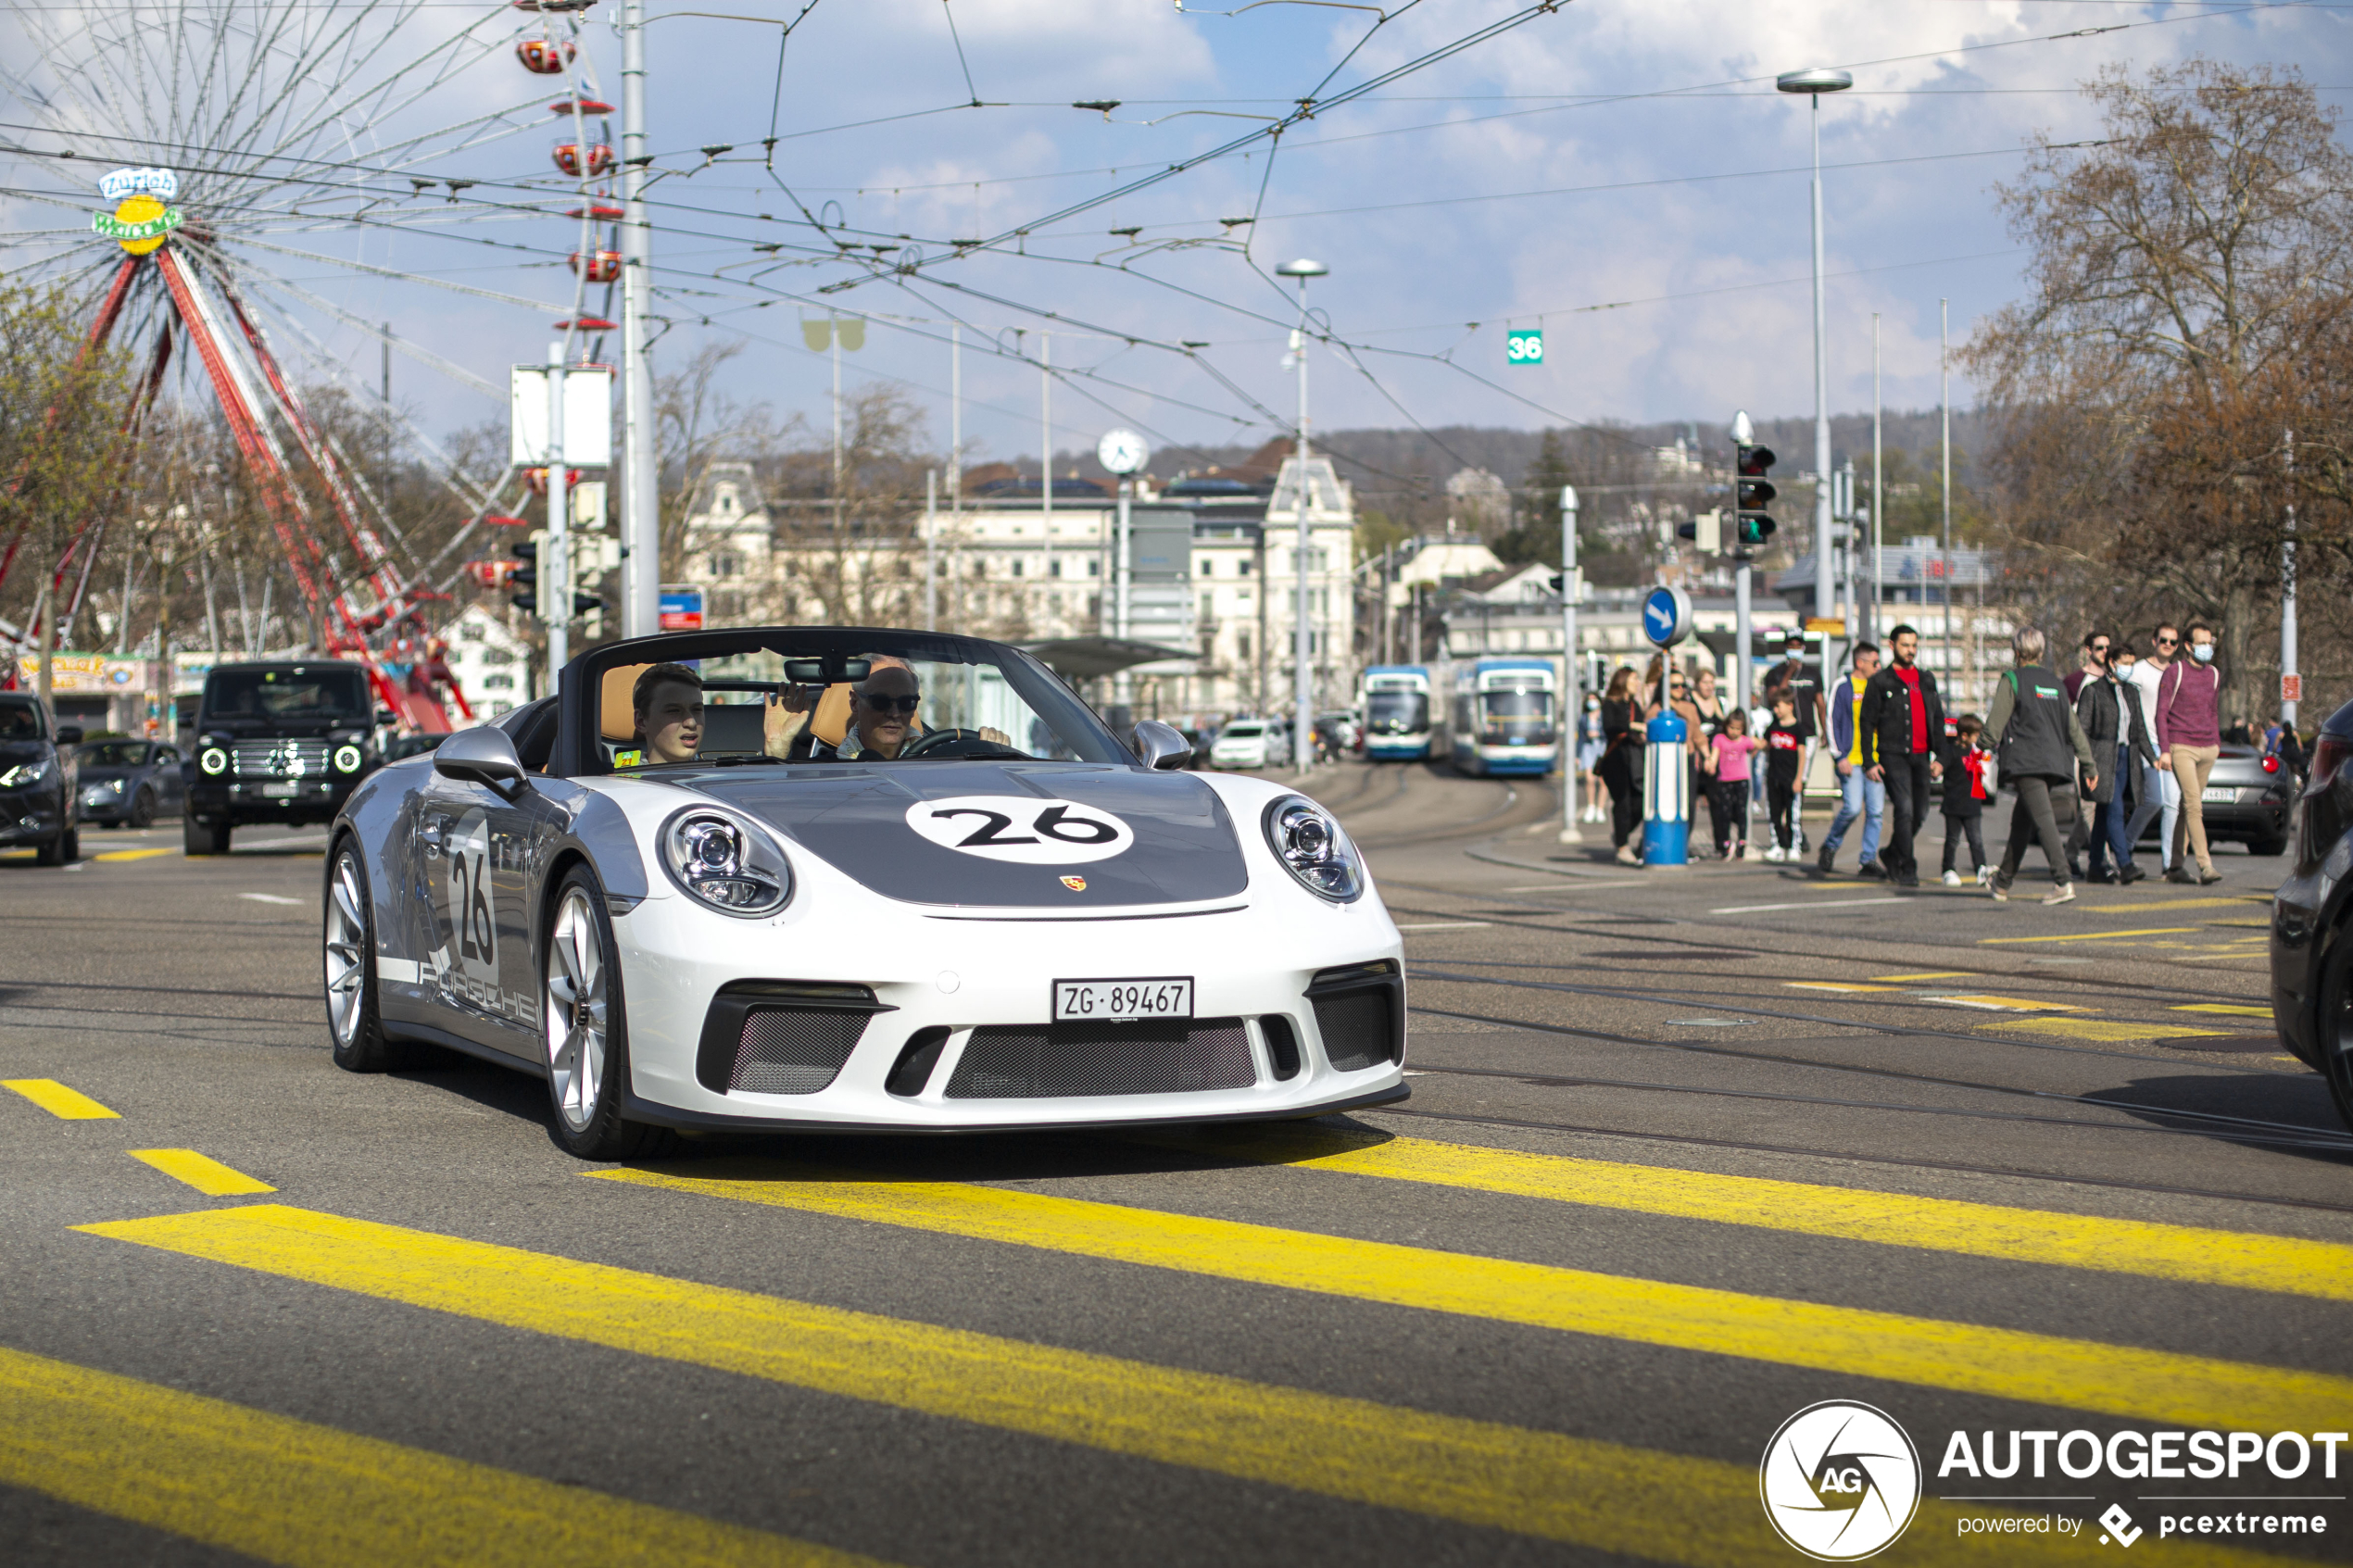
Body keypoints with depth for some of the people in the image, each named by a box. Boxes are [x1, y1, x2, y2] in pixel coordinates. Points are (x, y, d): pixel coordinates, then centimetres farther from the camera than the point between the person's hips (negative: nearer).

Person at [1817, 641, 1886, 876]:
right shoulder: (1842, 686, -2)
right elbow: (1832, 722, -4)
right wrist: (1840, 756, -12)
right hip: (1851, 760, -5)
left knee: (1876, 811, -1)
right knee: (1853, 808, -14)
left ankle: (1868, 860, 5)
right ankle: (1830, 846, 11)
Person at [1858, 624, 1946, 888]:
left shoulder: (1927, 680, 16)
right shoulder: (1880, 682, 2)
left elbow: (1938, 719, 19)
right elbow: (1867, 722, 0)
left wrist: (1940, 757, 9)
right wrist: (1869, 762, -7)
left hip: (1920, 756, 5)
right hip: (1893, 755, -5)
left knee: (1919, 812, 7)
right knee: (1904, 809, -14)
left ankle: (1891, 853, 30)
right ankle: (1906, 869, -7)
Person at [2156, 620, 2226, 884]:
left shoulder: (2214, 674, 14)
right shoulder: (2175, 672, -3)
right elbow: (2161, 712, -5)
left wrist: (2217, 744, 18)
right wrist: (2164, 750, -11)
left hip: (2208, 749, 6)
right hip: (2182, 748, -6)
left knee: (2187, 808, 8)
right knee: (2193, 805, -15)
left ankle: (2176, 866, 13)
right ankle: (2205, 865, -21)